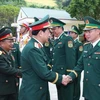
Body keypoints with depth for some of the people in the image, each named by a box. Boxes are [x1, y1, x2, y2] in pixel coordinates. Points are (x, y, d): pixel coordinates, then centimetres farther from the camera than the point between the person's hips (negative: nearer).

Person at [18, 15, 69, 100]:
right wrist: (61, 79, -9)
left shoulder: (37, 46, 8)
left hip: (40, 92, 9)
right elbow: (44, 73, -22)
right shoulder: (32, 49, -23)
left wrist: (59, 76, 3)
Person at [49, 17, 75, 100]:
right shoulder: (56, 40, 15)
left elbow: (71, 58, -17)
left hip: (65, 74, -8)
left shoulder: (68, 39, -12)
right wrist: (53, 71, 13)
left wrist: (69, 75, -18)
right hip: (57, 74, 8)